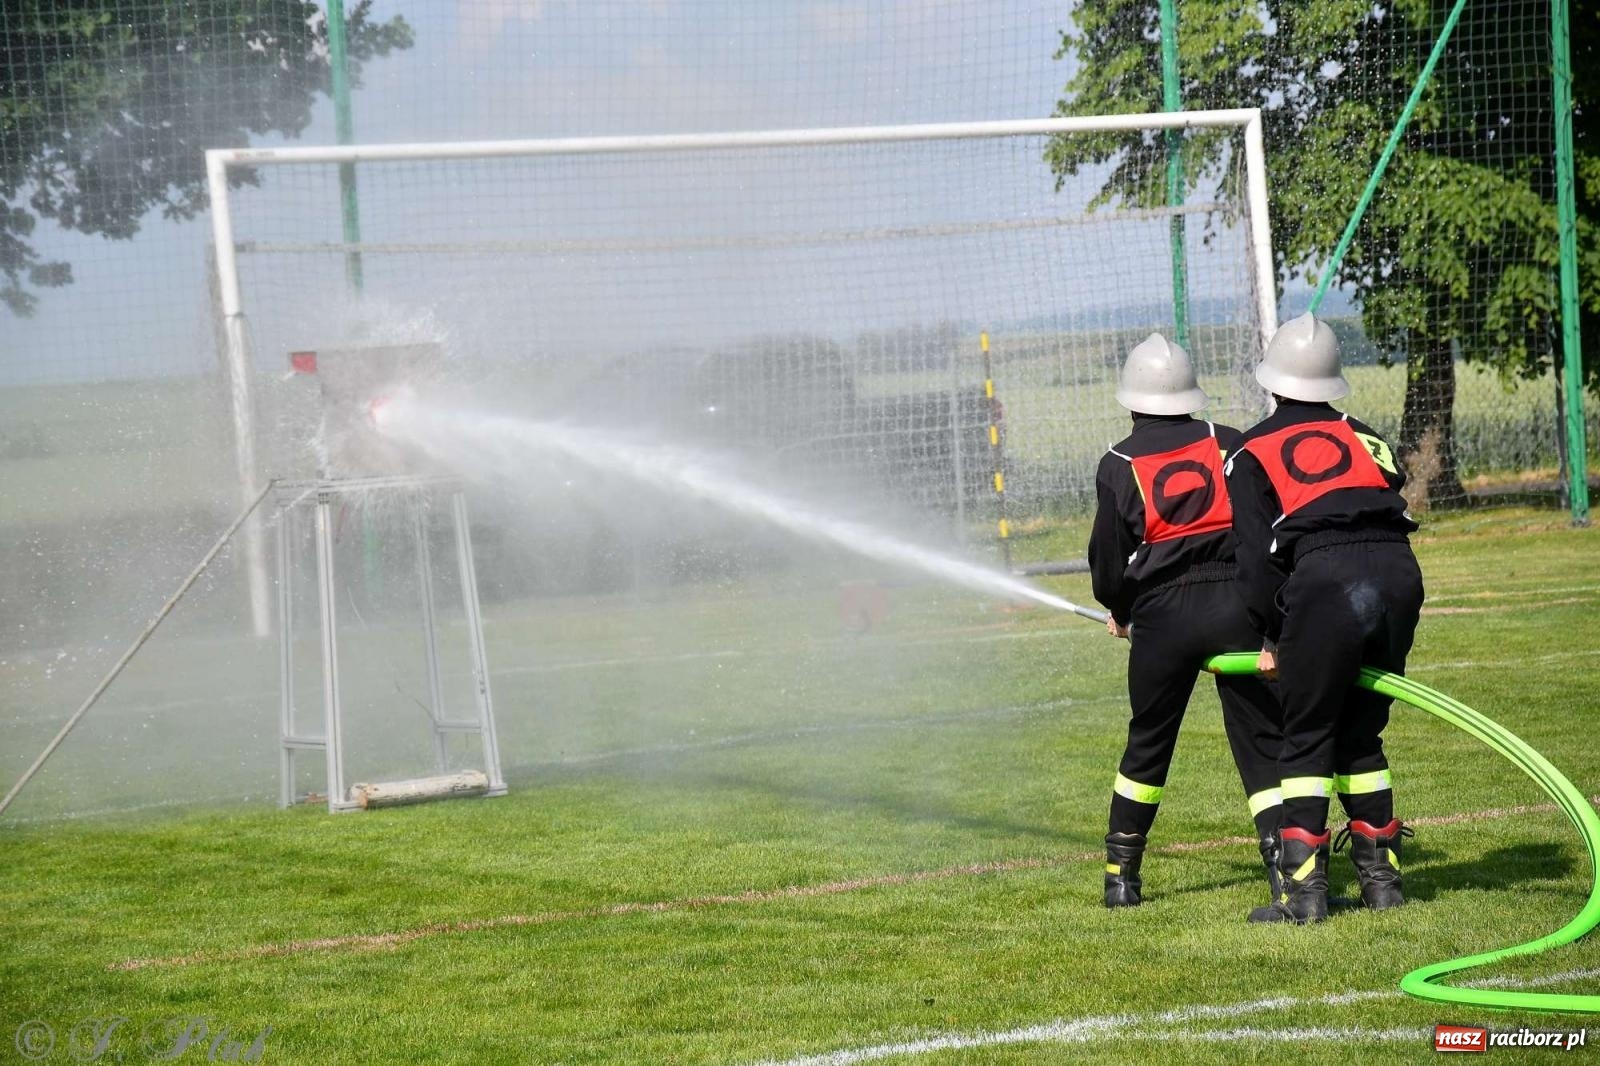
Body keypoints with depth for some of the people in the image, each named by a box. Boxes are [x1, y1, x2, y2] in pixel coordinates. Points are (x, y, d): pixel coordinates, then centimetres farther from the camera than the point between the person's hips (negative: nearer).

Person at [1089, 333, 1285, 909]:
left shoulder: (1119, 465, 3)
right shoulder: (1230, 444, 7)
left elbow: (1109, 557, 4)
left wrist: (1118, 612, 23)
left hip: (1163, 612, 0)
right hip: (1237, 602, 0)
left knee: (1148, 743, 14)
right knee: (1262, 740, 3)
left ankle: (1121, 876, 19)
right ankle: (1284, 862, -10)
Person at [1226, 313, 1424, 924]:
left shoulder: (1252, 452, 14)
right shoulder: (1365, 437, 28)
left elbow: (1257, 554, 5)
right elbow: (1394, 504, 21)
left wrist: (1271, 637, 10)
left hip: (1324, 581, -4)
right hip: (1398, 572, 4)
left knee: (1307, 738, 4)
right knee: (1361, 732, 18)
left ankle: (1304, 889, -2)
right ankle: (1381, 877, 19)